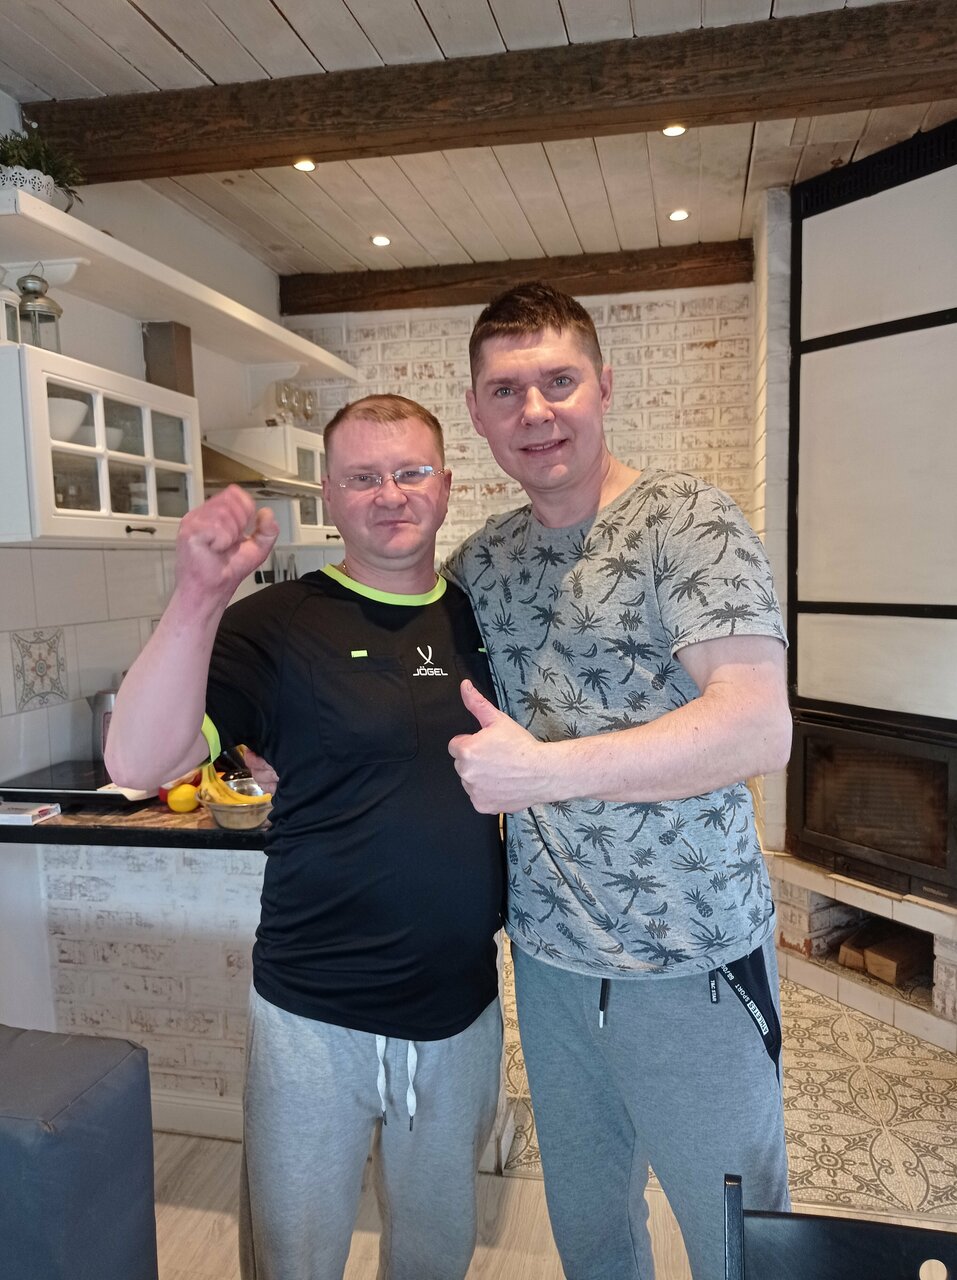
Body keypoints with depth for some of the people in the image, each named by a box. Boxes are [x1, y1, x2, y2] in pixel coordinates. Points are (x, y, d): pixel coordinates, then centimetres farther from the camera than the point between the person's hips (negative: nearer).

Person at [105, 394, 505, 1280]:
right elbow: (136, 763, -23)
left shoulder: (484, 620, 1)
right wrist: (201, 596, -34)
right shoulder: (279, 625, -12)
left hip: (463, 1009, 4)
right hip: (317, 1017, -3)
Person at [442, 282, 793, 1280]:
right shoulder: (481, 561, 4)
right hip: (548, 954, 5)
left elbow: (759, 730, -24)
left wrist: (542, 770, -25)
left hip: (690, 961, -5)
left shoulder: (685, 522, -14)